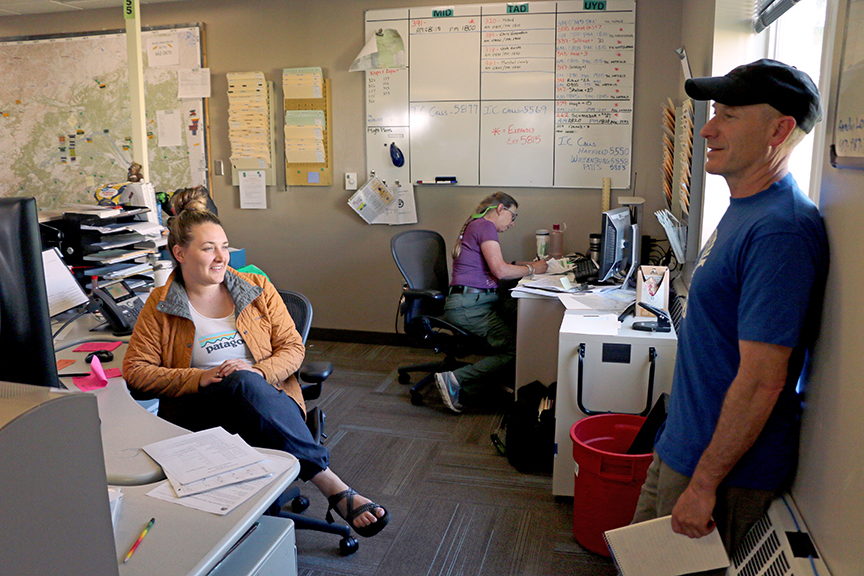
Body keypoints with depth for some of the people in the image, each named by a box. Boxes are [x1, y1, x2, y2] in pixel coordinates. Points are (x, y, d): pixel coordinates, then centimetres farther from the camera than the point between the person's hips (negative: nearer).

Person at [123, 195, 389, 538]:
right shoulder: (159, 306, 7)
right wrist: (201, 377, -15)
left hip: (269, 397, 1)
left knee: (247, 380, -37)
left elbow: (293, 348, 7)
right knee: (242, 384, -36)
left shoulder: (257, 288, 10)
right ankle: (333, 487, -39)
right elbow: (135, 372, 0)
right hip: (200, 411, -1)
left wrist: (260, 372, -15)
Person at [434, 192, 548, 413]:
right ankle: (455, 380, -13)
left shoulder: (479, 227, 26)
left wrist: (531, 264, 16)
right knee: (515, 349, -20)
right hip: (468, 305, -10)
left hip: (485, 300, 10)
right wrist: (531, 269, 0)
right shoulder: (485, 226, -5)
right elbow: (500, 270, -15)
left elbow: (496, 268, 22)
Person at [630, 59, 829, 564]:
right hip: (682, 447, 9)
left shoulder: (780, 231, -25)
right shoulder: (745, 209, 7)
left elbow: (761, 380, -27)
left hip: (726, 468, -9)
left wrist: (703, 484, -21)